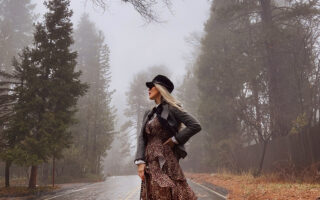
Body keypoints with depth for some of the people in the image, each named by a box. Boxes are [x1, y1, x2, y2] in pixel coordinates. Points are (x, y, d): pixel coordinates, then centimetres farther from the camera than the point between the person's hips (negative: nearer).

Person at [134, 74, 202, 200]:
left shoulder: (171, 108, -1)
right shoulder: (148, 114, 17)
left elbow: (195, 126, -9)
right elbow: (141, 138, 9)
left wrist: (174, 140, -7)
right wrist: (140, 162, -4)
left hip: (166, 161, -6)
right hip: (150, 163, 6)